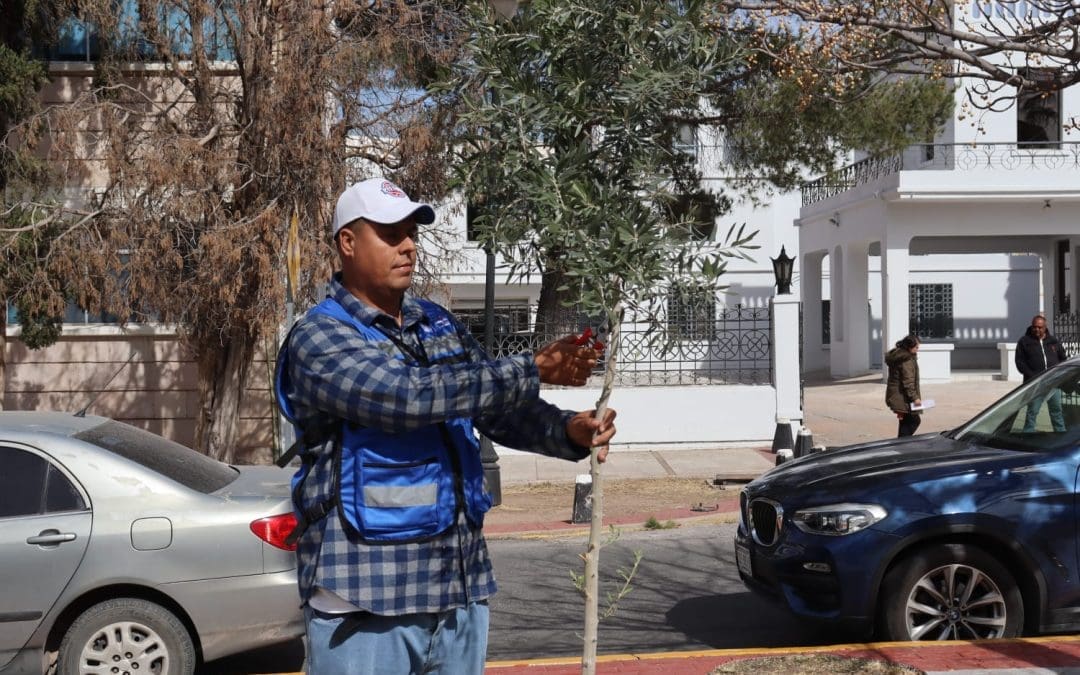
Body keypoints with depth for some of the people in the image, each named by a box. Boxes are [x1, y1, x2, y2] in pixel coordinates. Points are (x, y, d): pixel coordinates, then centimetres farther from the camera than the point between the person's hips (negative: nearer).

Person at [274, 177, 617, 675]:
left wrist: (568, 431, -11)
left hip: (461, 587, 7)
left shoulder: (439, 325, 12)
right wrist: (533, 370, -23)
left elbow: (500, 408, 9)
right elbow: (410, 395, -26)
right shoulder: (318, 338, -11)